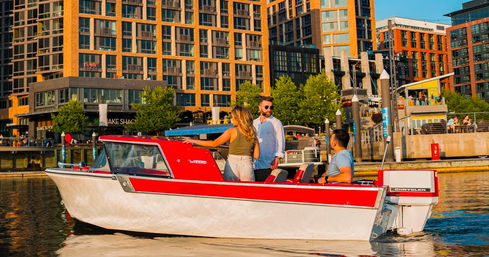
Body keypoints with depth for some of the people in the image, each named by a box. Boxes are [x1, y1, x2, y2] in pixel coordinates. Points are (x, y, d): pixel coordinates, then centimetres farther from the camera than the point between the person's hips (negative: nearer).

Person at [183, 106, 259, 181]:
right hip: (247, 166, 3)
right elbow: (256, 155, 6)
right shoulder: (253, 134, 7)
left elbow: (214, 144, 1)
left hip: (232, 165, -3)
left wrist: (193, 141, 8)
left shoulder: (231, 131, -3)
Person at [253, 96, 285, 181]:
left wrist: (277, 158, -16)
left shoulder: (276, 123, 2)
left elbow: (280, 142, -4)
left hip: (269, 165, -5)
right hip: (254, 165, 5)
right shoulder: (254, 123, 17)